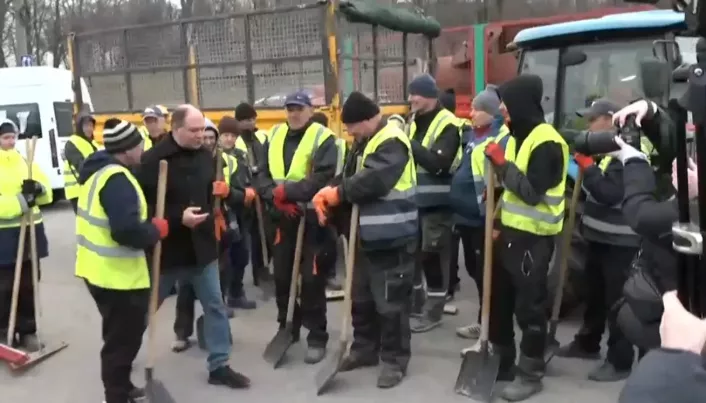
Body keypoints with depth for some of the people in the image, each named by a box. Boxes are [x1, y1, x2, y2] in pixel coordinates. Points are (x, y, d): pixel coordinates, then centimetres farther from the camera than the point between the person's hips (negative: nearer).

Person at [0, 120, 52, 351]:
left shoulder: (25, 161, 9)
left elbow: (47, 194, 7)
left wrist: (38, 189, -14)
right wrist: (21, 200, -25)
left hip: (31, 231, 5)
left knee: (28, 285, 13)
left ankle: (27, 331, 24)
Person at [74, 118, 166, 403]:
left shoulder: (98, 170, 9)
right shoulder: (117, 179, -23)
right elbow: (127, 230, -32)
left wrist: (147, 226, 10)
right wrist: (157, 230, -14)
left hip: (99, 269, 10)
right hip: (118, 275, -10)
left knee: (121, 334, 24)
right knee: (123, 339, 4)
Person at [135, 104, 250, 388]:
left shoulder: (205, 156, 3)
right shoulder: (152, 160, -17)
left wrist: (221, 191, 3)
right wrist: (177, 218, -25)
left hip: (201, 245, 5)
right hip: (166, 248, -5)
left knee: (215, 305, 7)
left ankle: (219, 366, 19)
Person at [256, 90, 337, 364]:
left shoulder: (322, 138, -8)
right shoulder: (275, 136, 10)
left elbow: (323, 178, -20)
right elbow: (261, 174, 6)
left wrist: (286, 192, -22)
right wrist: (276, 198, -13)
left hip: (312, 219, -5)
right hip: (283, 218, 6)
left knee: (311, 280, -2)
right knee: (282, 277, 14)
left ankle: (317, 338, 11)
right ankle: (287, 330, 31)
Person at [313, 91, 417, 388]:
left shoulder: (391, 142, -16)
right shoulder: (364, 142, 15)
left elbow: (373, 182, -29)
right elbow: (349, 177, 14)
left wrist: (339, 192, -17)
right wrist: (328, 192, -6)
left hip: (391, 238, -10)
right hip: (366, 235, 10)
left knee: (390, 301, -1)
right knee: (361, 297, 19)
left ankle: (395, 359, 14)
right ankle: (365, 348, 34)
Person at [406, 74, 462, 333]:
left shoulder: (448, 125, -12)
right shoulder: (414, 123, 13)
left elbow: (438, 163, -23)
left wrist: (410, 144, -24)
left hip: (436, 203, -7)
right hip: (413, 200, 8)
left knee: (432, 255, -1)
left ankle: (434, 311, 13)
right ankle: (414, 303, 29)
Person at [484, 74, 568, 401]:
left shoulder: (547, 142, -17)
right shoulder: (516, 137, 12)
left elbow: (532, 191, -25)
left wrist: (502, 163, -19)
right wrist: (498, 222, 12)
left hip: (533, 238, -9)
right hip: (509, 231, 9)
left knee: (529, 305, 1)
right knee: (499, 298, 16)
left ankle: (531, 373, 15)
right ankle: (503, 360, 32)